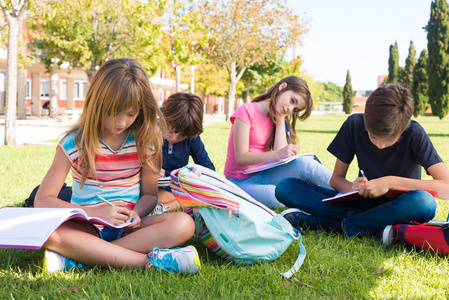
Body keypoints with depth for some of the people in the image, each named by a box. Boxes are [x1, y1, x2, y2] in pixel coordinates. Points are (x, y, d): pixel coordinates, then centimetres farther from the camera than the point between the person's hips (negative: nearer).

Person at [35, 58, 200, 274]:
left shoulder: (145, 140, 1)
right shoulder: (75, 143, -5)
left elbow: (150, 194, 9)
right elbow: (43, 200, -8)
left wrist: (136, 214, -16)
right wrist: (96, 213, -20)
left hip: (128, 228, 2)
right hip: (88, 228, -2)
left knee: (183, 224, -28)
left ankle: (76, 257, -31)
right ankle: (149, 261, -35)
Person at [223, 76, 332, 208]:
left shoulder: (277, 119, 8)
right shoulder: (246, 111, -12)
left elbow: (281, 158, -8)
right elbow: (241, 158, -22)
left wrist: (281, 119, -6)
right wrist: (278, 154, -35)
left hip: (263, 175, 5)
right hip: (241, 182, -5)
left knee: (303, 163, -24)